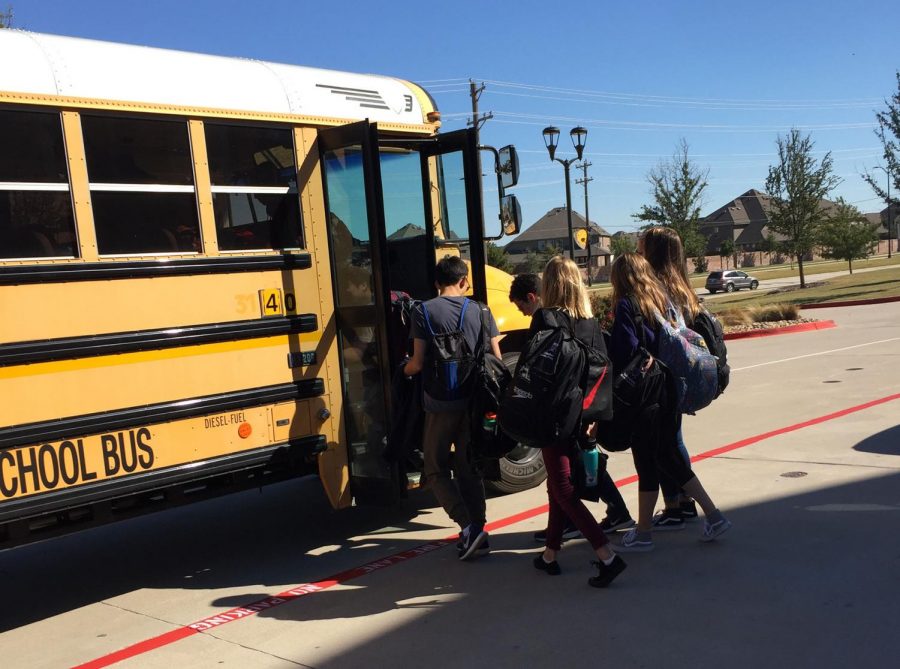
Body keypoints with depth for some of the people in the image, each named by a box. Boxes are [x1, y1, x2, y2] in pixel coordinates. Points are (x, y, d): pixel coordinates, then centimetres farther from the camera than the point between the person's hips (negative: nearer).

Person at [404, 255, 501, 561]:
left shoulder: (424, 311, -5)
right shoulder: (480, 311, 4)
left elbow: (418, 362, -9)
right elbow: (496, 359, 4)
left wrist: (404, 370, 13)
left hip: (441, 403, -4)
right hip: (474, 401, 4)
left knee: (436, 469, 9)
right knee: (468, 467, 16)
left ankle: (468, 527, -7)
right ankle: (478, 533, 18)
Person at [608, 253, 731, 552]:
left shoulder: (627, 306, -12)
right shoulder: (661, 300, 9)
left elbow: (623, 351, -19)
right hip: (668, 390, 8)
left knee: (646, 462, 1)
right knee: (668, 457, 18)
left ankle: (643, 533, 13)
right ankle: (713, 515, 20)